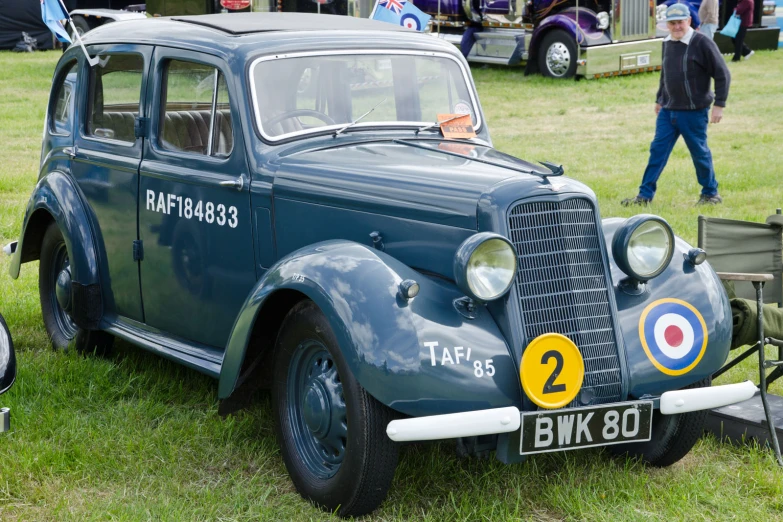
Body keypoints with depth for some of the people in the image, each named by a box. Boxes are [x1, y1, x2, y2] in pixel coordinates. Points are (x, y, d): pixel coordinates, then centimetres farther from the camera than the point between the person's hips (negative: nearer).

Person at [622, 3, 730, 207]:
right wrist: (659, 99, 24)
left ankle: (711, 194, 22)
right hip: (668, 110, 6)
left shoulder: (702, 43, -13)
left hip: (693, 111, -6)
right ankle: (645, 195, 6)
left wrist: (719, 104, -13)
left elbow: (722, 75, -11)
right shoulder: (667, 43, 8)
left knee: (699, 152, 5)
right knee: (658, 150, 3)